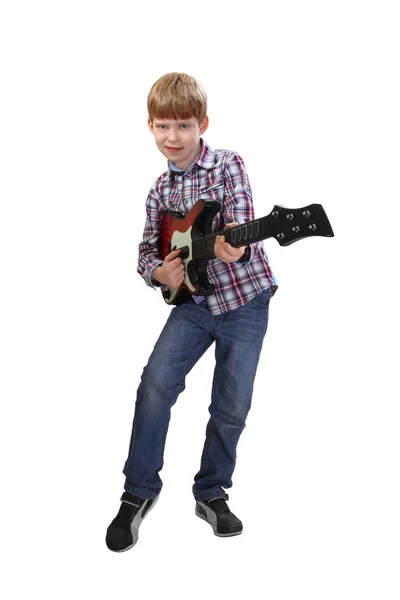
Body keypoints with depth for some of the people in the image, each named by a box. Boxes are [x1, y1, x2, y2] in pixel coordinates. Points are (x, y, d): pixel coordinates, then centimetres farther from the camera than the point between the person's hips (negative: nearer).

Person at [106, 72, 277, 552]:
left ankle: (211, 493, 27)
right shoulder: (161, 189, 7)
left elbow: (240, 231, -14)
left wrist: (224, 246, -37)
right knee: (156, 383, -14)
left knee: (232, 408, 3)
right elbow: (147, 247, 10)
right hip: (194, 299, 3)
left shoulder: (228, 165, -6)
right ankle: (139, 492, 4)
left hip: (244, 300, -2)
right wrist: (158, 271, -13)